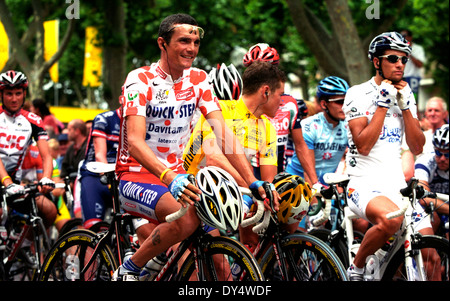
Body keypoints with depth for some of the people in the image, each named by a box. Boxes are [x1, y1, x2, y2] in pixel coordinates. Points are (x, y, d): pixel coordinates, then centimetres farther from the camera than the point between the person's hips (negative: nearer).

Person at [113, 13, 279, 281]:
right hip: (136, 176, -6)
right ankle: (129, 271, -12)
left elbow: (224, 134, -2)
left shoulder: (198, 80, 3)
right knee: (186, 218, -31)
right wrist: (170, 178, -42)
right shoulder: (140, 80, -14)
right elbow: (134, 141, -26)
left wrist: (253, 182, -15)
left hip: (177, 175, 6)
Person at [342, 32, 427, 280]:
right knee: (391, 219, -37)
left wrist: (405, 106, -5)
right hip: (365, 185, -5)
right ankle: (356, 268, -13)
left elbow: (417, 148, 5)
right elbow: (363, 145, -15)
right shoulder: (358, 94, -3)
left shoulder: (405, 94, 13)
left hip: (397, 185, 6)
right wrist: (383, 103, -14)